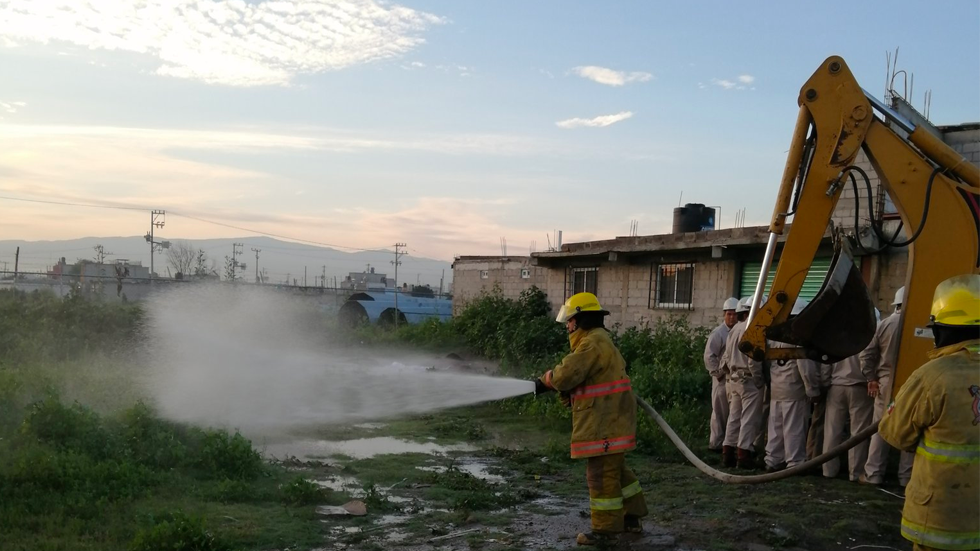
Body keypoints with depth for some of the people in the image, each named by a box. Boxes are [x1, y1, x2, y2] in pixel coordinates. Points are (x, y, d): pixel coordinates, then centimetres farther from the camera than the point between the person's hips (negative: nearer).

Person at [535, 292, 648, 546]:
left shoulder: (592, 343, -18)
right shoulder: (598, 340, 17)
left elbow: (566, 375, -24)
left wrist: (545, 380, -5)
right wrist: (568, 391, 3)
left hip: (605, 423, -11)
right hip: (608, 420, 11)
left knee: (602, 474, -3)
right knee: (615, 470, 19)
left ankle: (606, 529, 4)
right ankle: (631, 517, 30)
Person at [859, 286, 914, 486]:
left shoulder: (884, 324, -2)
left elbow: (867, 354, 0)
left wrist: (871, 378, 6)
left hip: (886, 382, 1)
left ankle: (873, 474, 10)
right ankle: (906, 476, 11)